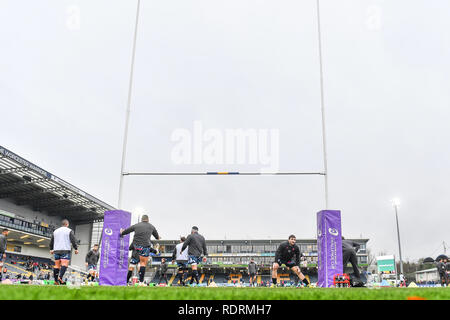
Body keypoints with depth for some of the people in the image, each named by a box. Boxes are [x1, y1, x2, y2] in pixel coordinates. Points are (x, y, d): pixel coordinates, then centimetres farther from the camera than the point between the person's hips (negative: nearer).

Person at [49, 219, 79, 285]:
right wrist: (76, 249, -2)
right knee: (65, 264, -12)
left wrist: (51, 249, 34)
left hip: (56, 250, 6)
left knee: (57, 265, 8)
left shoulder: (55, 231, 18)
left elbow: (51, 241, 24)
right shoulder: (69, 231, 1)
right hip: (65, 250, -6)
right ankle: (60, 277, -30)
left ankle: (56, 280, 7)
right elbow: (73, 240, -6)